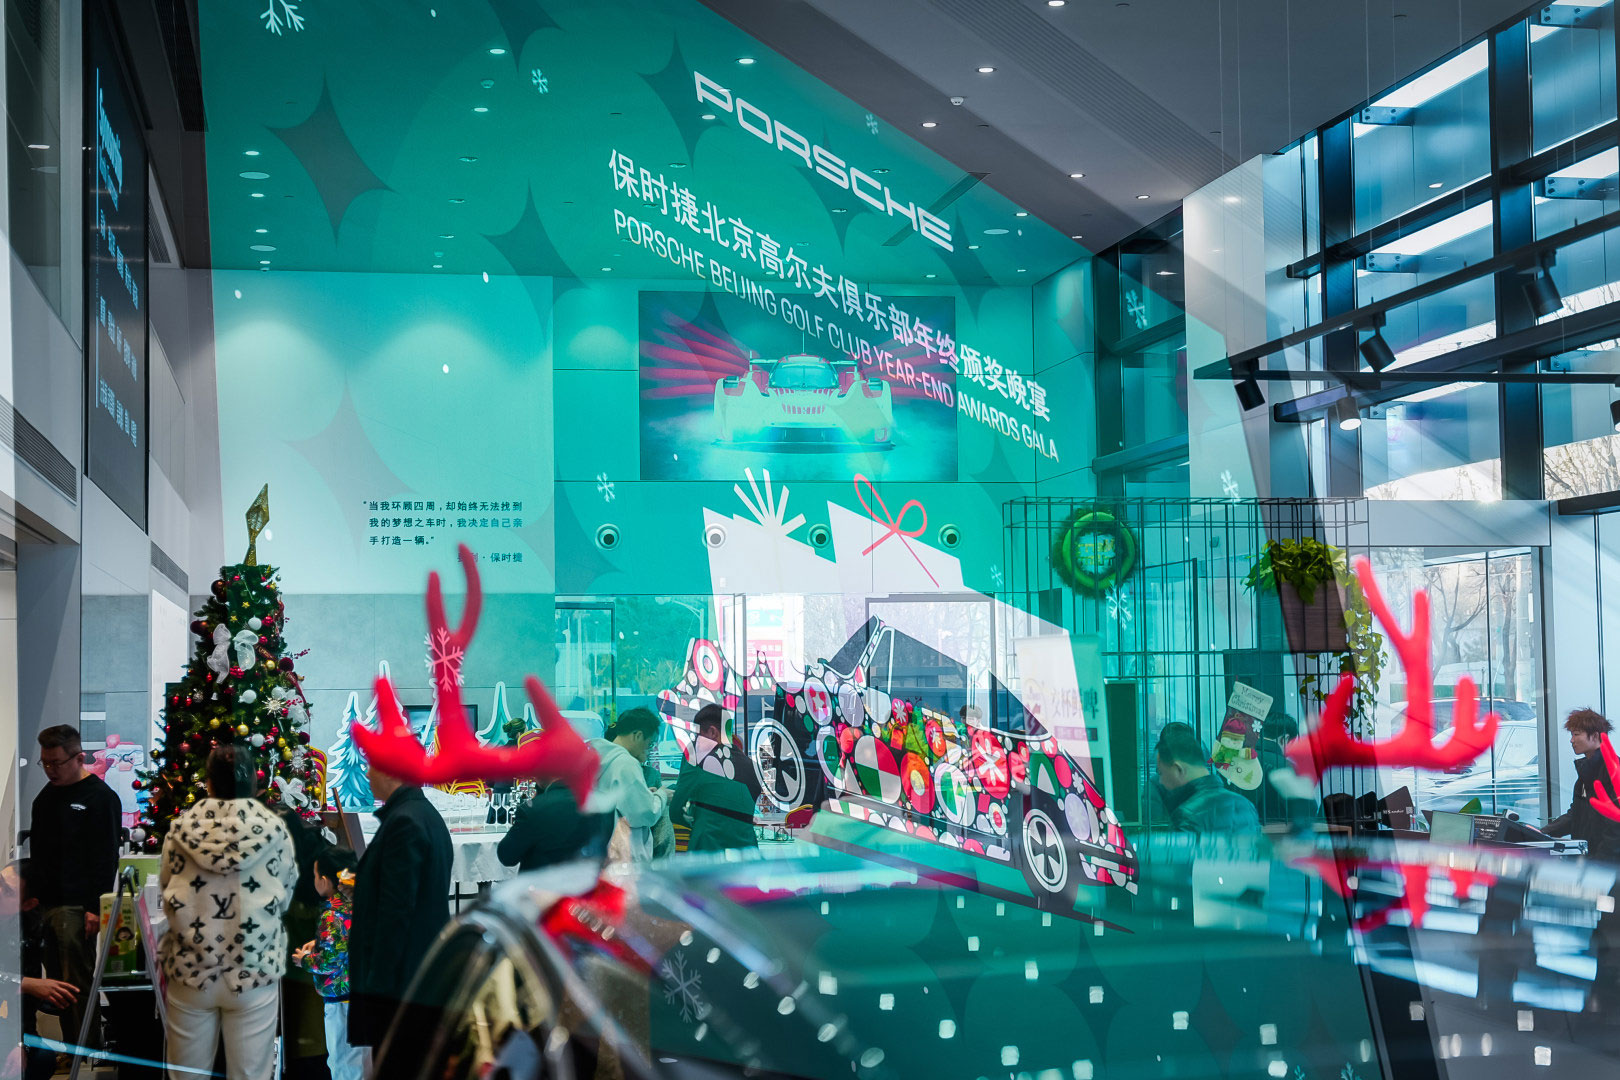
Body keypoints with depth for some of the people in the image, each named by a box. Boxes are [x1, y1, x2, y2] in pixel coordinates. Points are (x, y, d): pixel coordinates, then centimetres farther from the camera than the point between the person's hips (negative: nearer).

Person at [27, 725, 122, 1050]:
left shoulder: (100, 797, -8)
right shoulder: (46, 796, 15)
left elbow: (106, 858, -12)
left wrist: (95, 907, -17)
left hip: (76, 907, -7)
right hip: (46, 904, 7)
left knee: (77, 985, -5)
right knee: (57, 981, 8)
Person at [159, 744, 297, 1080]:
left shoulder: (181, 830, -4)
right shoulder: (275, 831, -8)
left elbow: (166, 887, 9)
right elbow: (284, 899, 2)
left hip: (190, 971, 2)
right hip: (254, 971, -1)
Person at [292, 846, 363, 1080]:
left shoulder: (332, 915, -21)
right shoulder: (358, 902, 3)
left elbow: (330, 961, -22)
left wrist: (304, 960, -5)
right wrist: (318, 943, 11)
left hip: (340, 998, -8)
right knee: (360, 1057, 19)